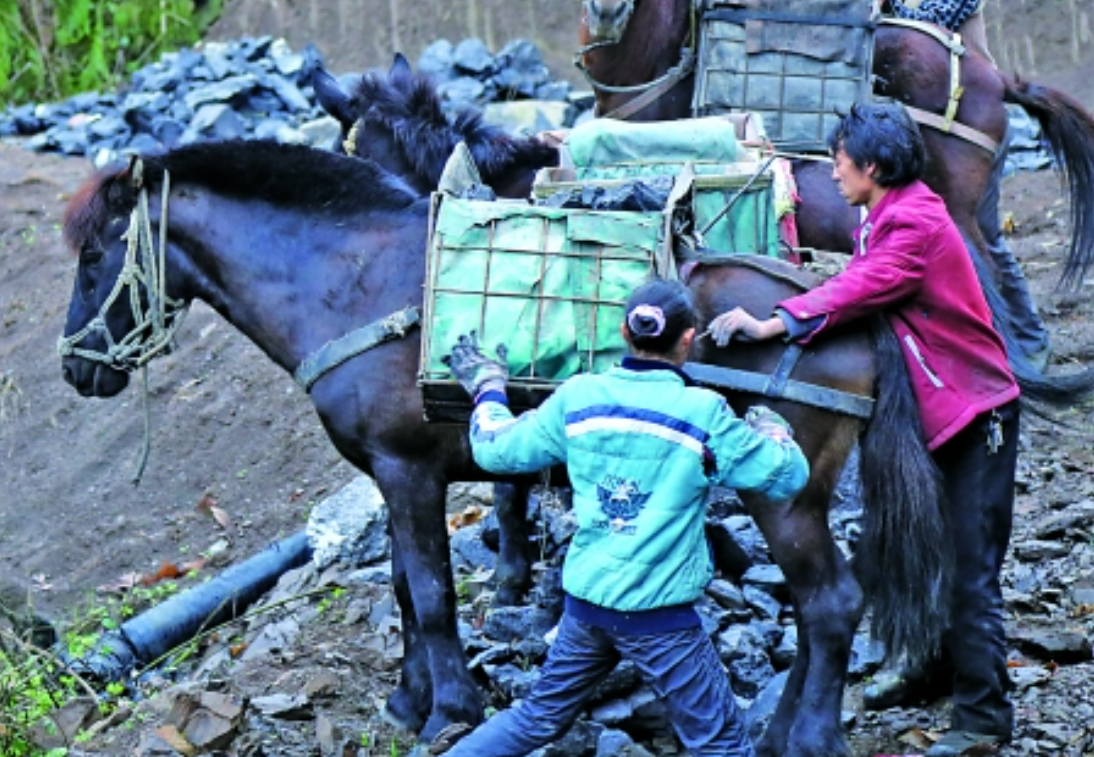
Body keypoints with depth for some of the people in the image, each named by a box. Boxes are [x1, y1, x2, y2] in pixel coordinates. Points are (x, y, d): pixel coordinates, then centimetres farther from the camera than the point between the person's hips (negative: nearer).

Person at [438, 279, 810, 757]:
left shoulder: (577, 398, -1)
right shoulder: (704, 415, -13)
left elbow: (496, 450, 10)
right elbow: (788, 477, -5)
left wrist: (487, 389, 28)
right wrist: (769, 426, 16)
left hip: (585, 598, 5)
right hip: (659, 614, -5)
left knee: (538, 718, 22)